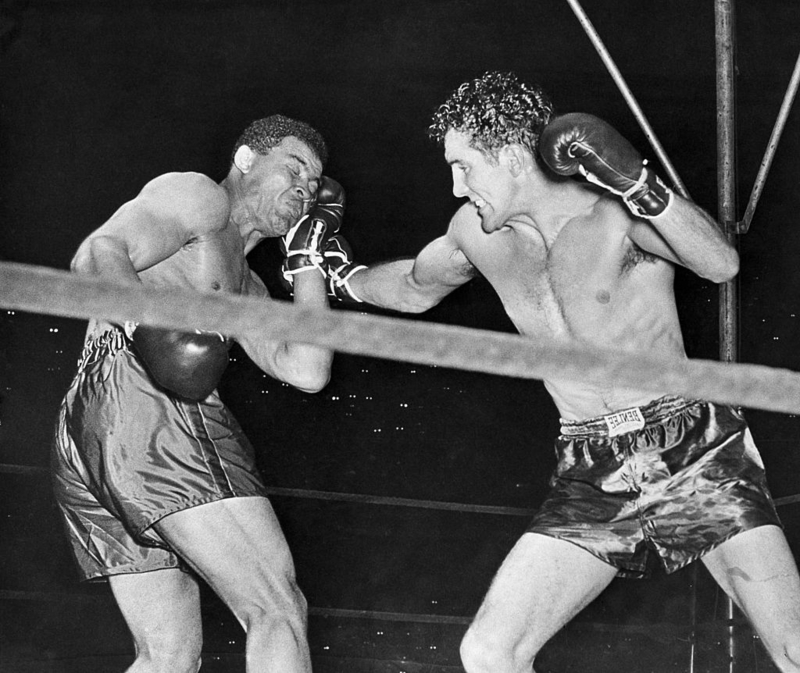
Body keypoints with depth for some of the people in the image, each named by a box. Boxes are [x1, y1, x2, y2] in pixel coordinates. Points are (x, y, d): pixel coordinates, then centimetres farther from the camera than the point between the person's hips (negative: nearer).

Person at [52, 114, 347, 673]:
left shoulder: (245, 289, 33)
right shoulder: (199, 195, 7)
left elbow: (307, 371, 19)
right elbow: (98, 255, -9)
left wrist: (308, 262, 24)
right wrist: (147, 320, -27)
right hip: (143, 403, -10)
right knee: (278, 614, -12)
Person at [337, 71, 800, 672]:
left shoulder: (614, 211, -12)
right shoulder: (477, 232, 6)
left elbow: (723, 264, -30)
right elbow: (415, 288, 29)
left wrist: (637, 185, -40)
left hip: (697, 457, -5)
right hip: (593, 481, 5)